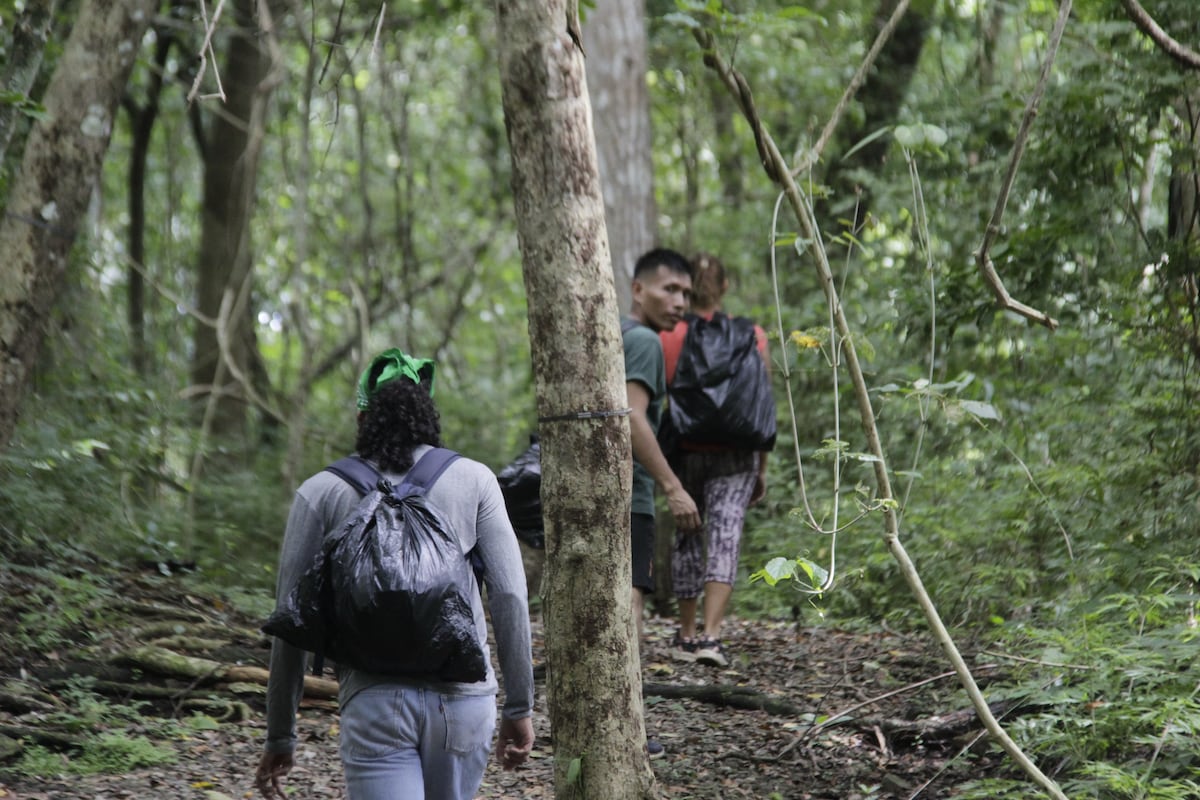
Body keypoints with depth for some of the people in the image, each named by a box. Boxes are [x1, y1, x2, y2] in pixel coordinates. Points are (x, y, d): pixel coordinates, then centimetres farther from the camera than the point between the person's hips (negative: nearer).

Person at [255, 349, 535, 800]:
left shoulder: (321, 492, 5)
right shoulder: (474, 480, 7)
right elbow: (509, 597, 0)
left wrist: (279, 736, 12)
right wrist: (519, 708, 6)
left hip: (375, 703, -2)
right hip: (464, 700, 2)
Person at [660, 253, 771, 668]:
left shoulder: (666, 338, -3)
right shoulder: (751, 336, 0)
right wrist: (762, 468, 11)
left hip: (684, 451, 1)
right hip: (734, 454, 0)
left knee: (687, 539, 13)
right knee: (725, 538, -6)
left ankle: (686, 636, 20)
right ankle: (711, 636, -21)